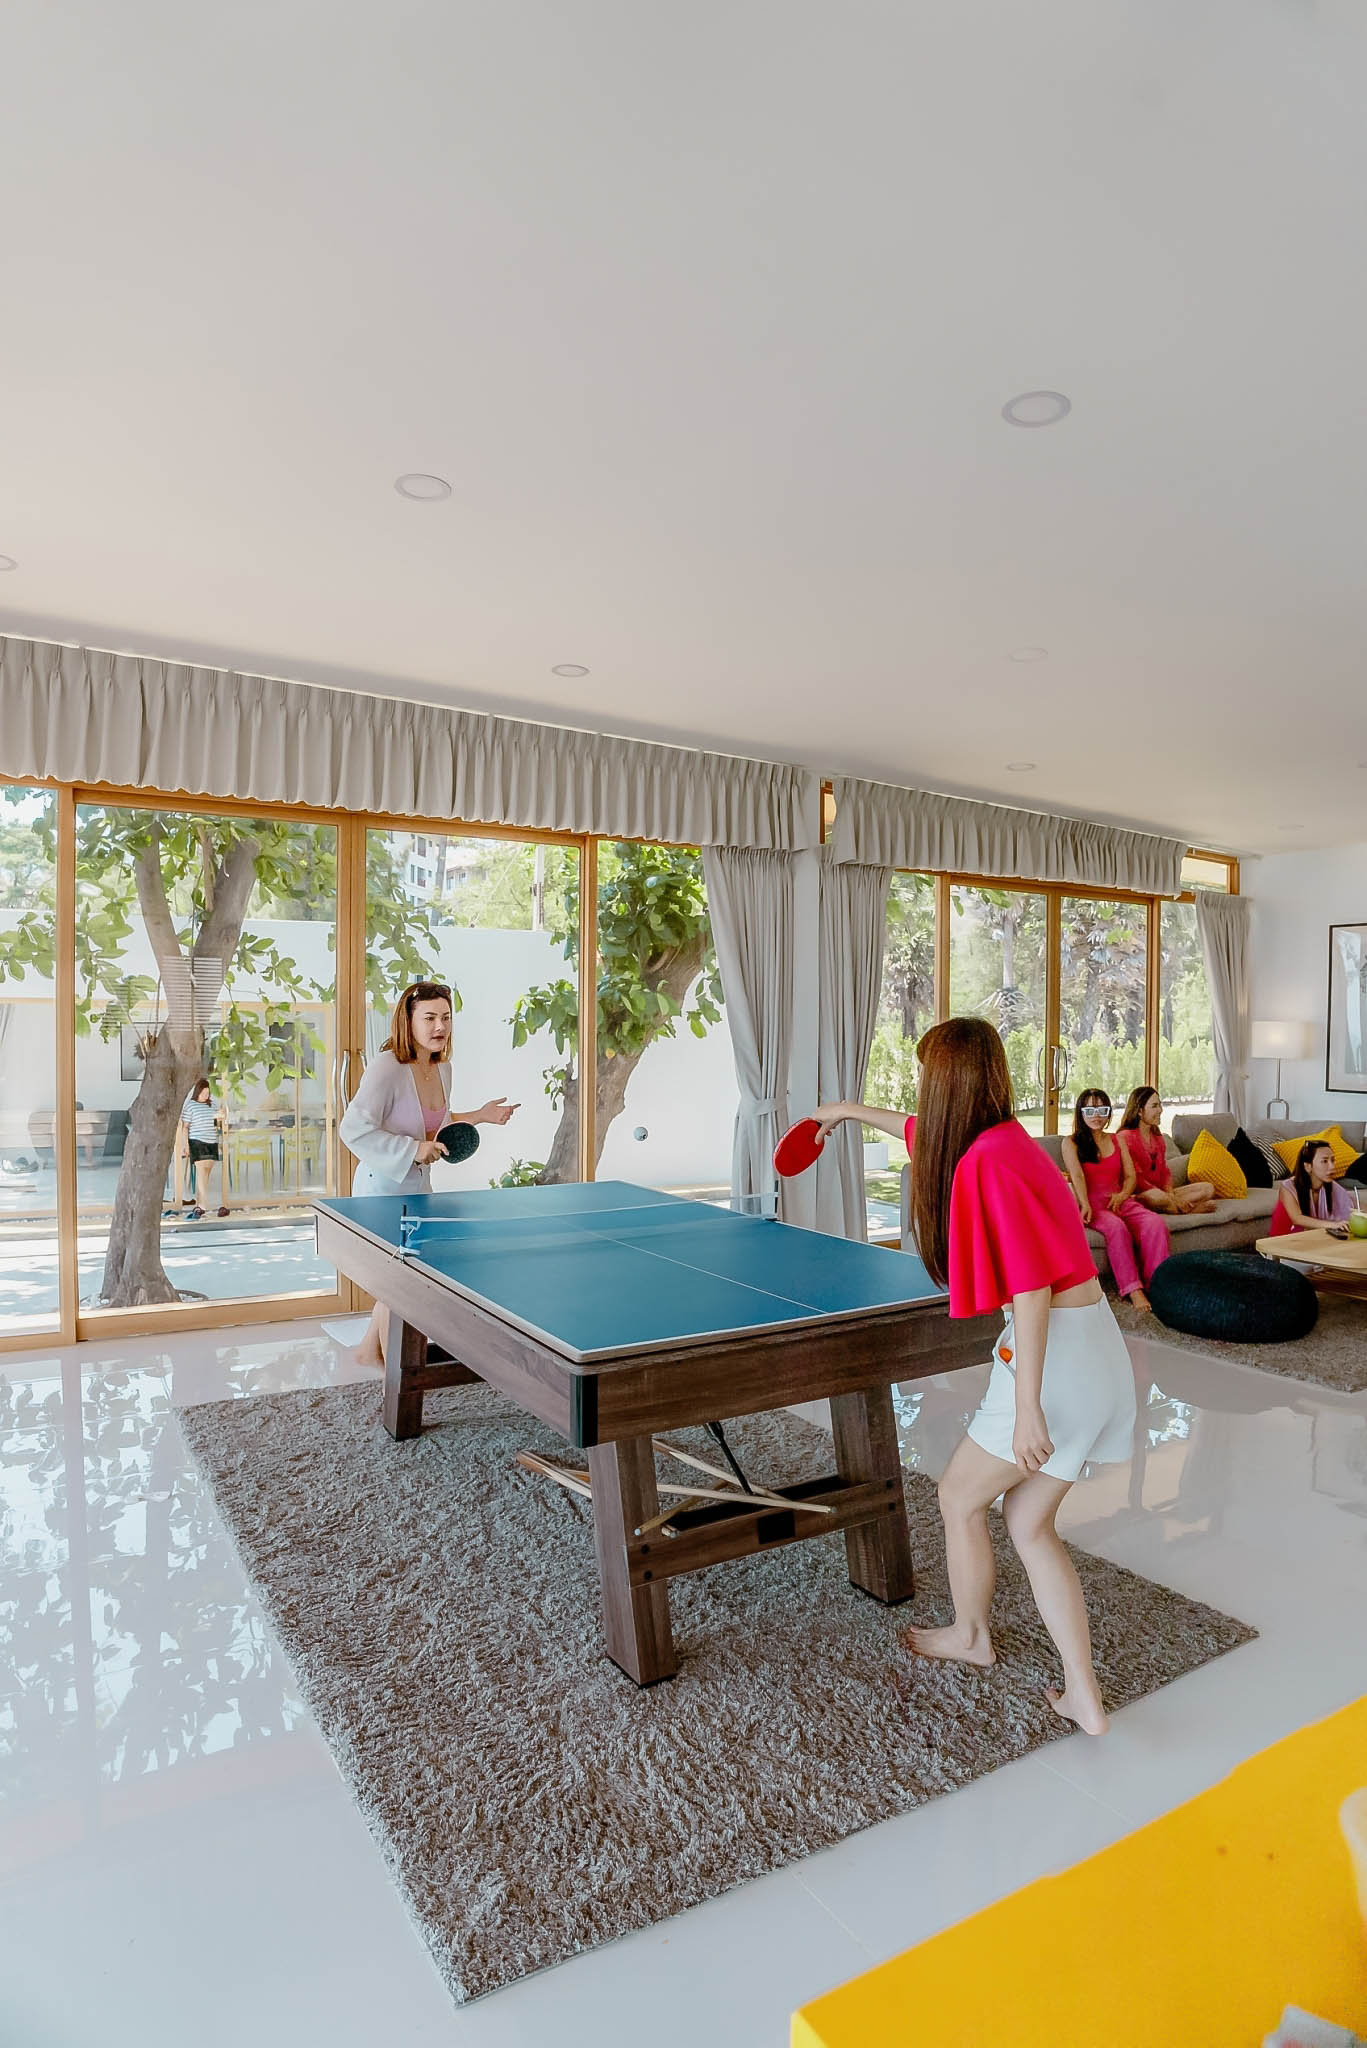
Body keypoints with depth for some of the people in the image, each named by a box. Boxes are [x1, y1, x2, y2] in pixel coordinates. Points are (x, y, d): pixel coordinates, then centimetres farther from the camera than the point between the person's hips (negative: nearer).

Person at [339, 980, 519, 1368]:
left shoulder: (442, 1068, 1)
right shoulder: (386, 1068, -25)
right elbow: (353, 1129, -28)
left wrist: (479, 1116, 7)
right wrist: (412, 1149, -32)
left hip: (418, 1185, 8)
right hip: (383, 1187, -8)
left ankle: (369, 1349, 43)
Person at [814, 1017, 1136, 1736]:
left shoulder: (990, 1160, -22)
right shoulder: (997, 1139, 8)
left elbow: (1032, 1288, -25)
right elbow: (922, 1131, 29)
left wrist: (1027, 1406, -23)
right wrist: (850, 1110, 42)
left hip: (1056, 1358, -9)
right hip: (1097, 1353, 9)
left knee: (960, 1498, 15)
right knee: (1029, 1522, 18)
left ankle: (970, 1634, 40)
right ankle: (1086, 1699, 23)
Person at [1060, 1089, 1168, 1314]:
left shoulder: (1117, 1141, 22)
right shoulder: (1071, 1143, 7)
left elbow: (1130, 1176, 15)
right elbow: (1077, 1175, -9)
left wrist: (1122, 1195, -8)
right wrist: (1085, 1205, -25)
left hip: (1119, 1201, 5)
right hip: (1092, 1204, -4)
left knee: (1156, 1225, -26)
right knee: (1116, 1227, -37)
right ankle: (1132, 1290, -38)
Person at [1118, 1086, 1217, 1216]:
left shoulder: (1158, 1138, 18)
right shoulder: (1125, 1137, -9)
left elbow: (1165, 1171, 14)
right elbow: (1135, 1178, -14)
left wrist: (1169, 1193, -8)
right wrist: (1167, 1197, -18)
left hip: (1162, 1192, 8)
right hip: (1138, 1195, -8)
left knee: (1208, 1188, -5)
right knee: (1156, 1196, -40)